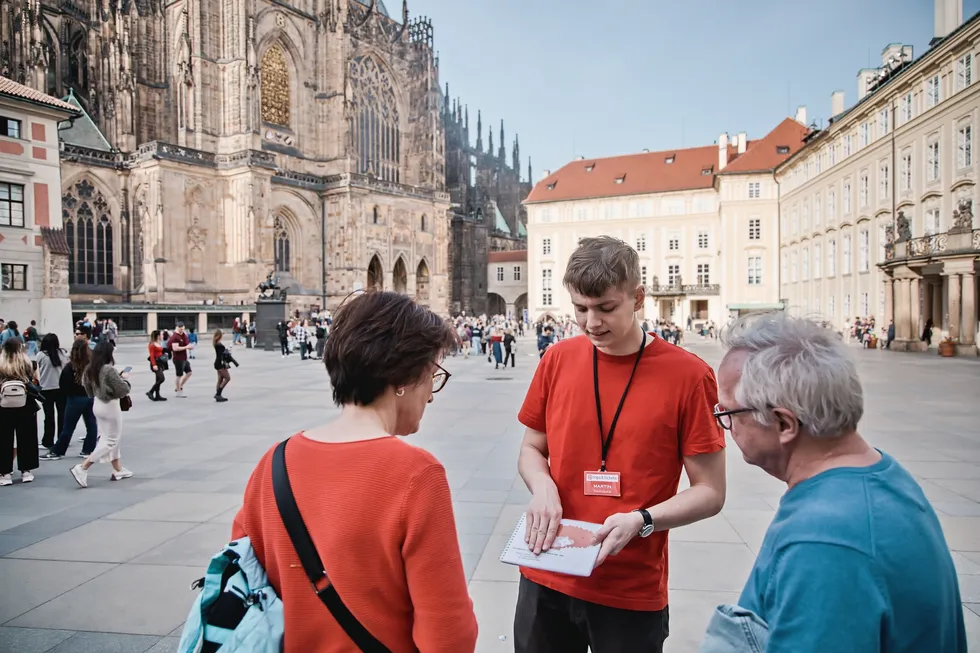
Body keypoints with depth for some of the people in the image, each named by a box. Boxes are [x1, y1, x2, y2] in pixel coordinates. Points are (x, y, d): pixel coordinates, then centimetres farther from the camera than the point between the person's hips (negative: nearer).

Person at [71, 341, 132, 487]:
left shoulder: (90, 369, 0)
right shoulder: (109, 370, -23)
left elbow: (87, 385, 12)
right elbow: (123, 390, -19)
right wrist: (123, 379, -1)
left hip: (98, 404, 9)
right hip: (110, 406, -9)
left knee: (109, 438, 18)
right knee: (110, 441, 2)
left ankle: (118, 470, 27)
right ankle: (82, 468, -7)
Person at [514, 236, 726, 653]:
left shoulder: (688, 375, -13)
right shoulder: (557, 360, -3)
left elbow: (710, 493, -7)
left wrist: (641, 521, -22)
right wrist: (542, 487, -12)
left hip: (632, 591, -3)